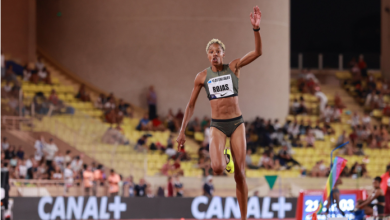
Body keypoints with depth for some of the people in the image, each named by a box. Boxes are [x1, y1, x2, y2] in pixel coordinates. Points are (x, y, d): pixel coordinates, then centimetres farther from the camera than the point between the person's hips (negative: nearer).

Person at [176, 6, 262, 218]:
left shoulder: (233, 67, 2)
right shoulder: (202, 77, 3)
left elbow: (257, 52, -9)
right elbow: (191, 105, 10)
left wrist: (256, 28, -23)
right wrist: (182, 131, 8)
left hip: (237, 123, 0)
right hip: (217, 126, 0)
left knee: (240, 174, -3)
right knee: (217, 168, -27)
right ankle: (224, 157, 11)